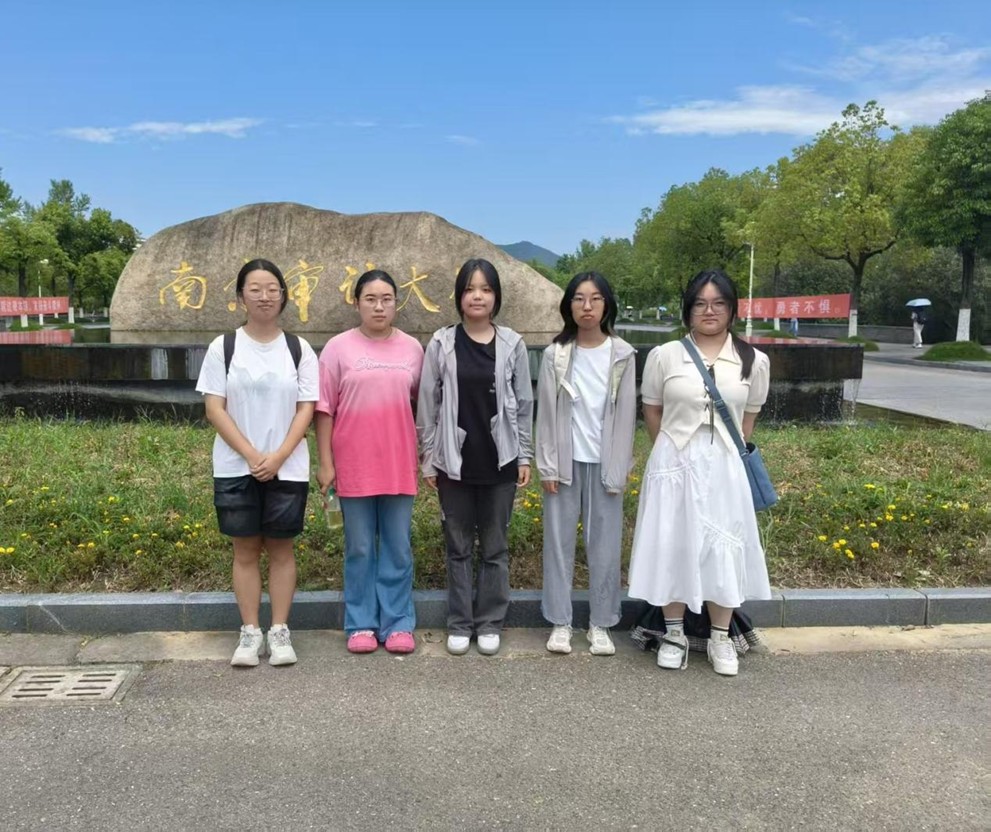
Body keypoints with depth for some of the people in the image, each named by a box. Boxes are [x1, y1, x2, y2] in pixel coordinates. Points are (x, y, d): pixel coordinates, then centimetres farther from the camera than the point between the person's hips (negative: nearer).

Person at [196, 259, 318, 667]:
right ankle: (250, 633, 16)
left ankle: (280, 632, 15)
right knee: (245, 550, 6)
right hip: (236, 468, 0)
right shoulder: (223, 347, 2)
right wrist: (252, 456, -12)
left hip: (288, 469, 0)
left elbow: (306, 409, -1)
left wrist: (278, 457, -13)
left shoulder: (299, 349, 3)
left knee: (280, 548, 6)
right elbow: (214, 409, -3)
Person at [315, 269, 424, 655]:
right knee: (359, 549, 8)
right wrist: (325, 463, -4)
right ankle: (361, 625, 20)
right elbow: (324, 408, -1)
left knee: (398, 548, 8)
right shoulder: (338, 347, -2)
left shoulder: (412, 348, 4)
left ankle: (398, 623, 20)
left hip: (399, 466, 2)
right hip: (353, 467, -1)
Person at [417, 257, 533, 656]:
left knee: (495, 546, 10)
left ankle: (490, 623, 23)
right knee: (458, 546, 10)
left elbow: (524, 405, 5)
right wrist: (428, 458, 0)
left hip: (499, 461, 0)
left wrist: (525, 457, 3)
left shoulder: (512, 345, 0)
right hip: (454, 461, 0)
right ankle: (459, 623, 22)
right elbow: (427, 405, 2)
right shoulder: (441, 344, -1)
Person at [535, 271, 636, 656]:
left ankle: (601, 624, 19)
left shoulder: (622, 355, 0)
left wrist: (620, 469, -2)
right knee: (559, 541, 6)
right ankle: (560, 622, 18)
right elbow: (546, 413, 0)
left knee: (605, 544, 5)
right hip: (565, 462, 0)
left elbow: (626, 414, 1)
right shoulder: (555, 354, 0)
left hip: (604, 463, 0)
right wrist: (547, 466, -3)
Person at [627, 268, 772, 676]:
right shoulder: (664, 356, -3)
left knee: (724, 549, 6)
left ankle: (720, 638, 23)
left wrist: (727, 452, 9)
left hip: (724, 467, 1)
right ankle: (674, 633, 22)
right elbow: (652, 412, 7)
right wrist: (673, 454, 7)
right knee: (672, 546, 5)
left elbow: (748, 418, 11)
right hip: (674, 465, -1)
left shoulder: (753, 362, 1)